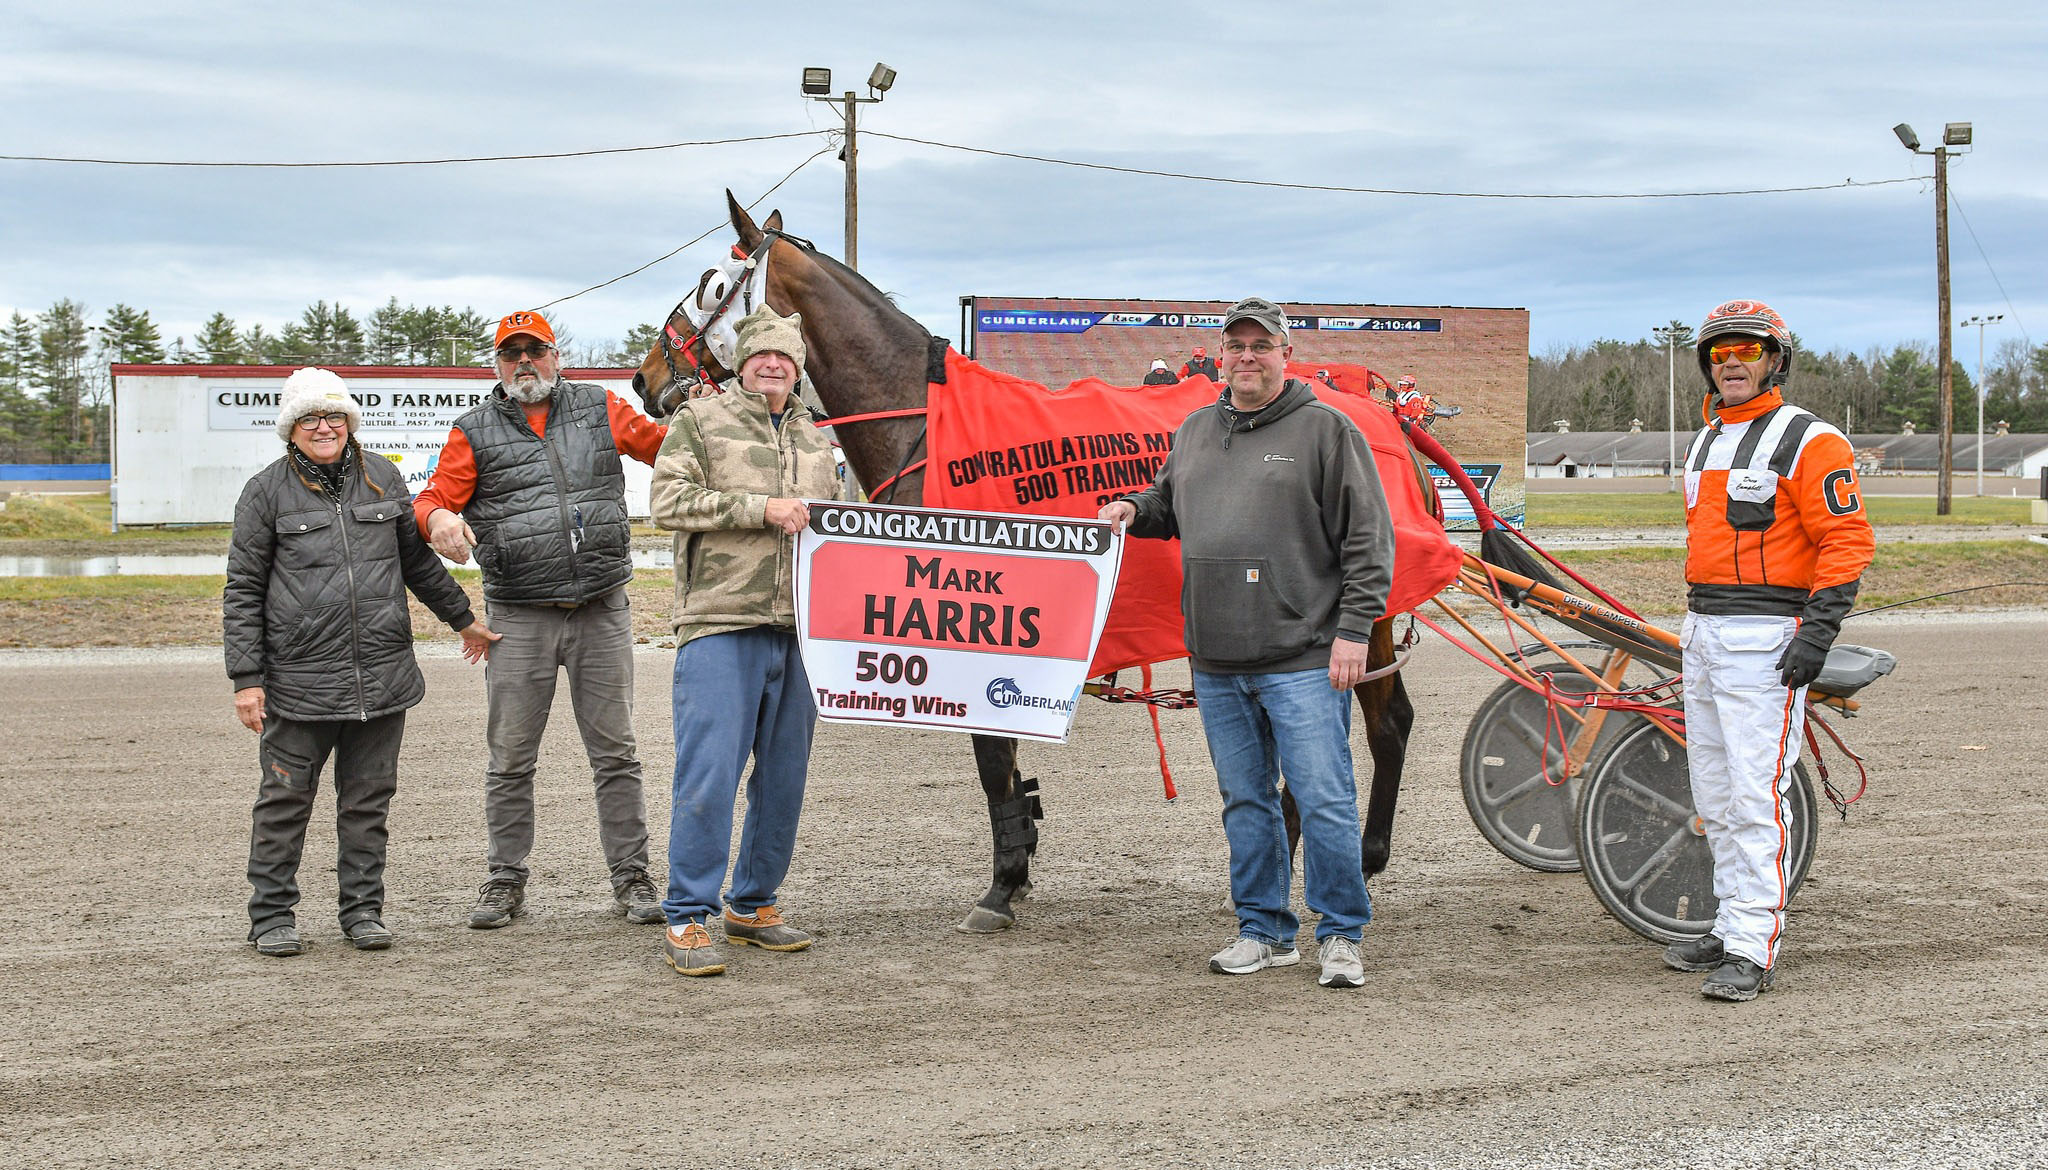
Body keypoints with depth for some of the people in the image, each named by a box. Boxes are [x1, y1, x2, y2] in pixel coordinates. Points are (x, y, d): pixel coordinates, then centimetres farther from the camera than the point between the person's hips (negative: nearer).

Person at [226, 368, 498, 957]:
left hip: (381, 676, 3)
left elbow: (418, 558, 24)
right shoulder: (266, 491, 1)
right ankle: (272, 915, 14)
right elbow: (243, 592, 1)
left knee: (368, 799, 8)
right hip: (299, 681, -3)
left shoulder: (382, 478, 11)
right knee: (285, 798, 3)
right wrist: (246, 678, -5)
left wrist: (462, 619, 30)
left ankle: (363, 909, 18)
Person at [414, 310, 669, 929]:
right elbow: (434, 497, -2)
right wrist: (439, 518, -25)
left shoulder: (601, 409, 9)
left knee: (615, 753, 5)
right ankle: (505, 880, 17)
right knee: (510, 758, 5)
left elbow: (663, 444, 18)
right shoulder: (475, 431, 5)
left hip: (602, 611, 1)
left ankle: (631, 878, 13)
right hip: (519, 617, -1)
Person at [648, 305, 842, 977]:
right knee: (709, 772, -9)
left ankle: (751, 906, 23)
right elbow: (669, 502, -9)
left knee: (784, 776, 10)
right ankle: (687, 920, -3)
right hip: (721, 625, -6)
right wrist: (761, 508, -14)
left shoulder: (814, 438, 20)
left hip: (797, 628, 6)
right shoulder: (701, 421, 4)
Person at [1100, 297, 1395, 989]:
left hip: (1303, 660, -6)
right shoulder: (1194, 432, 15)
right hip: (1215, 662, 6)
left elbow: (1368, 541, -5)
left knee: (1324, 802, -4)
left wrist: (1353, 630, -11)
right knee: (1245, 803, 12)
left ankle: (1341, 937, 8)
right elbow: (1169, 504, 32)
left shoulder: (1326, 431, -2)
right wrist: (1132, 510, 10)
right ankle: (1264, 932, 23)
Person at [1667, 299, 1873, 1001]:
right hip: (1703, 637, 9)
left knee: (1756, 796, -12)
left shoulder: (1808, 441, -8)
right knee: (1714, 793, 12)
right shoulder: (1706, 442, 18)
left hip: (1764, 640, -9)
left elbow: (1847, 542, -13)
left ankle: (1753, 951, -11)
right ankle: (1732, 927, 22)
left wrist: (1818, 633, -20)